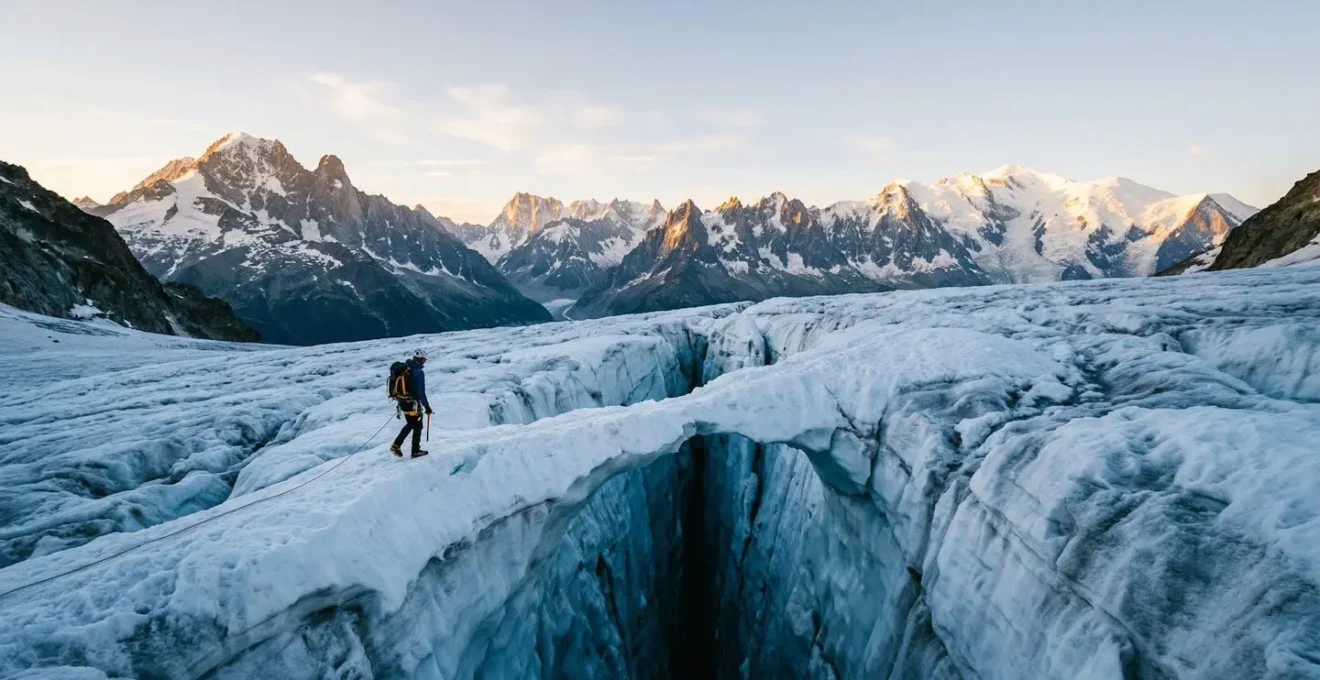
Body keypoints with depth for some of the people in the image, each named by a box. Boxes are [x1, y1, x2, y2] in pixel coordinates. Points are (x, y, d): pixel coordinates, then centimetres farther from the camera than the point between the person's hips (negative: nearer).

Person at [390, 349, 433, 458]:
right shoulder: (419, 372, -20)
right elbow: (421, 392, -21)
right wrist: (427, 407, -13)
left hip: (402, 401, 7)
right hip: (412, 403, -7)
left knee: (410, 424, 24)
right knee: (418, 426, 10)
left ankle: (396, 445, 18)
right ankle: (416, 451, 18)